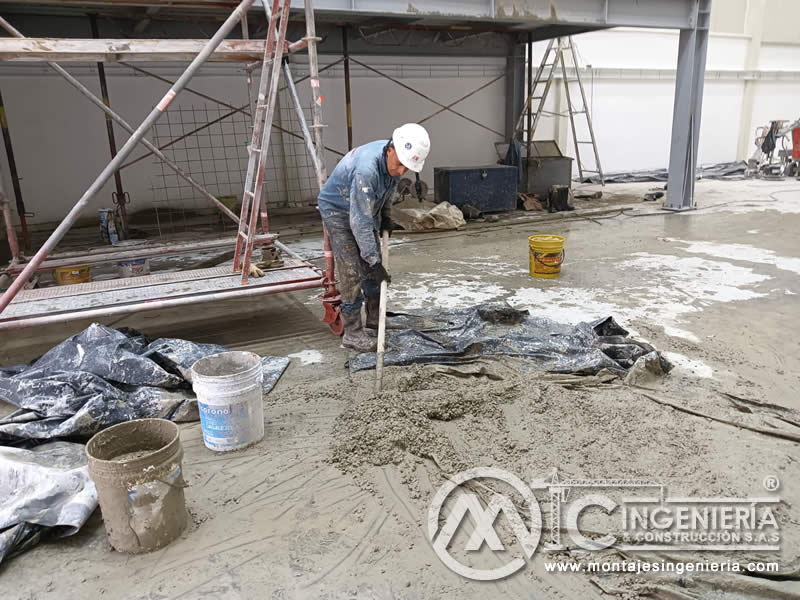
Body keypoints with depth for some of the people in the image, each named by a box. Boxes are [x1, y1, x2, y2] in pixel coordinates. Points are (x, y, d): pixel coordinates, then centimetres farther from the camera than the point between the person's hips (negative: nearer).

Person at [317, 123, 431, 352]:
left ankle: (374, 317, 27)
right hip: (337, 210, -8)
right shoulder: (366, 169, -39)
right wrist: (373, 261, -34)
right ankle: (352, 333, -4)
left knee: (372, 266, 12)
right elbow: (360, 221, -37)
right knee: (352, 271, -12)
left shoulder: (393, 159, -13)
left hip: (365, 208, 8)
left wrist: (386, 215, 8)